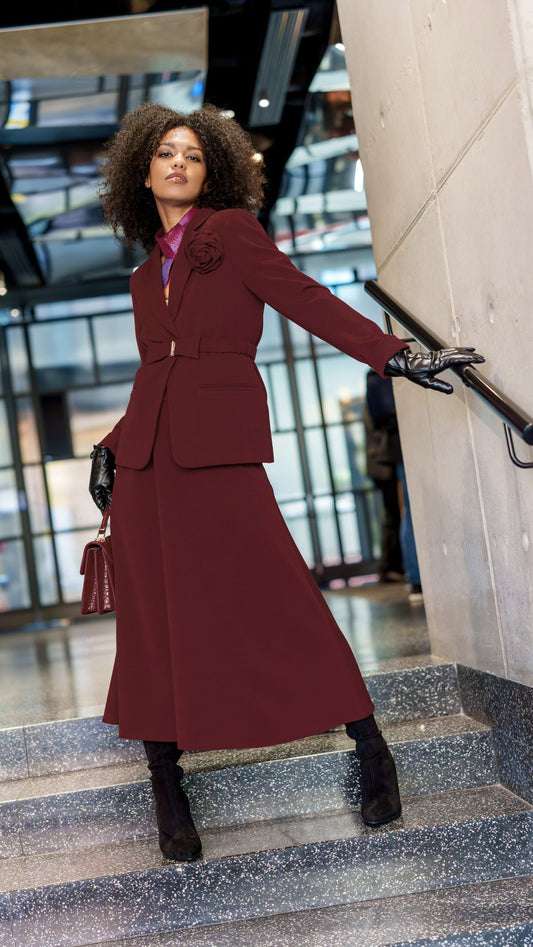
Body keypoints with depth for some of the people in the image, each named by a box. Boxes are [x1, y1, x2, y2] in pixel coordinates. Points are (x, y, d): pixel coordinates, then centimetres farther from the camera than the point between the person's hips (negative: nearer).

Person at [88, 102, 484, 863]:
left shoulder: (232, 231, 6)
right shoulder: (148, 276, 21)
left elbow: (306, 300, -4)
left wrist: (395, 356, -14)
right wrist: (110, 446, 12)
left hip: (219, 454, -5)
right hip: (145, 462, 5)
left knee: (279, 608, -7)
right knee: (154, 622, 3)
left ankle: (372, 753, 9)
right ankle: (168, 799, 13)